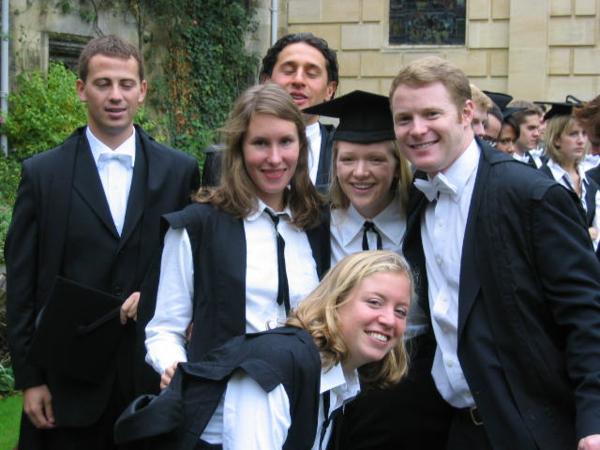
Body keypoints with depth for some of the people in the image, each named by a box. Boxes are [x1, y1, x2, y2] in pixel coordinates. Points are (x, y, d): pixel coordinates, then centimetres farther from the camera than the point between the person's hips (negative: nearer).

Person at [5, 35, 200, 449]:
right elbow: (21, 288, 0)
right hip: (69, 379, -1)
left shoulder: (179, 171, 3)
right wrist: (29, 379, -3)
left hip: (153, 374, 1)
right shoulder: (42, 174, 0)